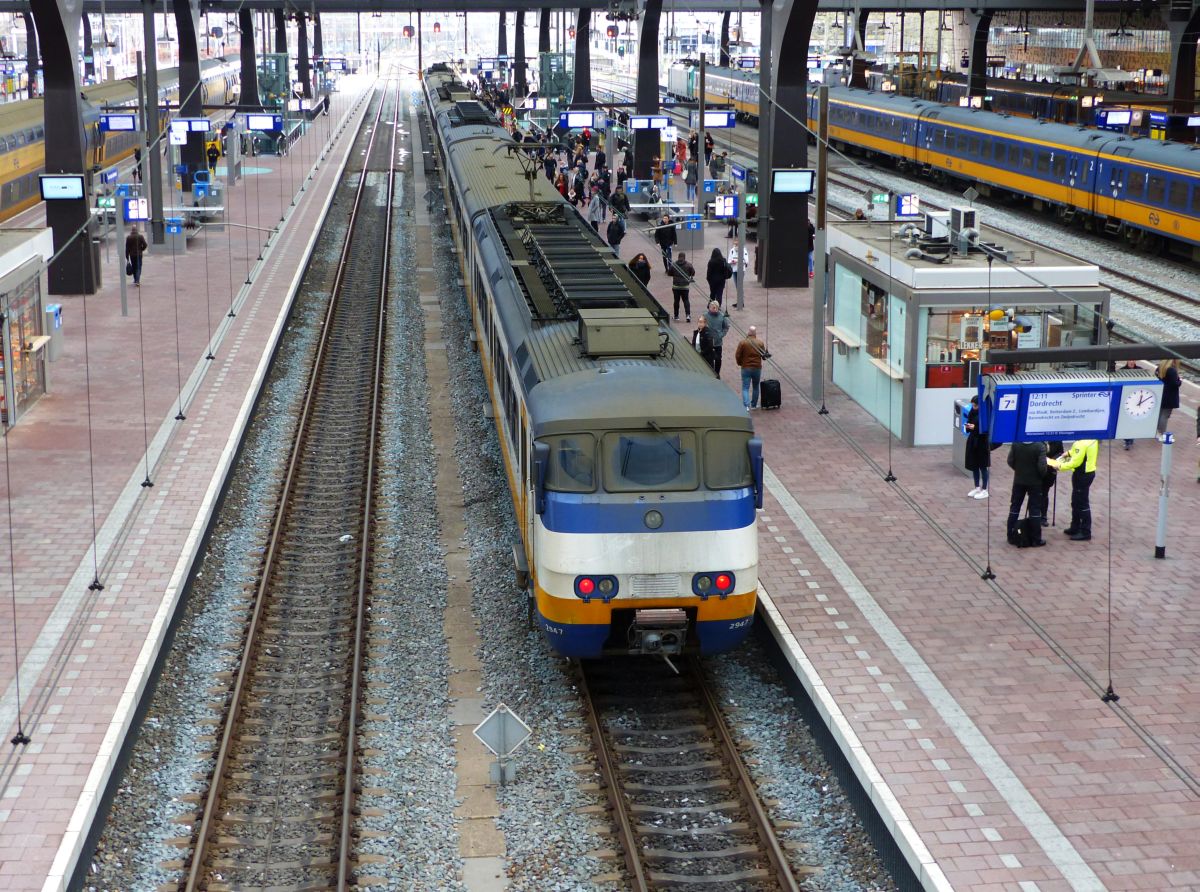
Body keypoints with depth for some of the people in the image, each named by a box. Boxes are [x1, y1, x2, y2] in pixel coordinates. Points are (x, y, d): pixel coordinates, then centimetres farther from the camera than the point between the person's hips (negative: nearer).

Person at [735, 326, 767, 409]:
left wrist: (740, 363, 10)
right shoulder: (760, 343, -3)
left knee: (745, 388, -2)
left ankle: (746, 406, -18)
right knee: (755, 387, 19)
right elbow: (764, 355, 6)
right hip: (757, 368, 2)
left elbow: (737, 355, -8)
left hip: (746, 368, -2)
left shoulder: (742, 342, -9)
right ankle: (754, 405, 27)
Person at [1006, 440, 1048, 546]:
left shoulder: (1015, 443, -8)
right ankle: (1036, 539, 8)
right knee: (1035, 510, 5)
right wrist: (1042, 476, 0)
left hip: (1019, 480, 3)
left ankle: (1011, 537, 17)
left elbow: (1010, 461, -3)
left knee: (1014, 507, 13)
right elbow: (1042, 467, -21)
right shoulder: (1040, 446, -20)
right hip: (1035, 482, -3)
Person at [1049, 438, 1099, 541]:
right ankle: (1075, 528, 31)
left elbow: (1075, 462, -24)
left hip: (1082, 474, -10)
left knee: (1082, 504, 0)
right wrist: (1070, 453, 9)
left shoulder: (1081, 443, -27)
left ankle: (1085, 532, 8)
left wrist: (1060, 466, -15)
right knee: (1076, 502, 20)